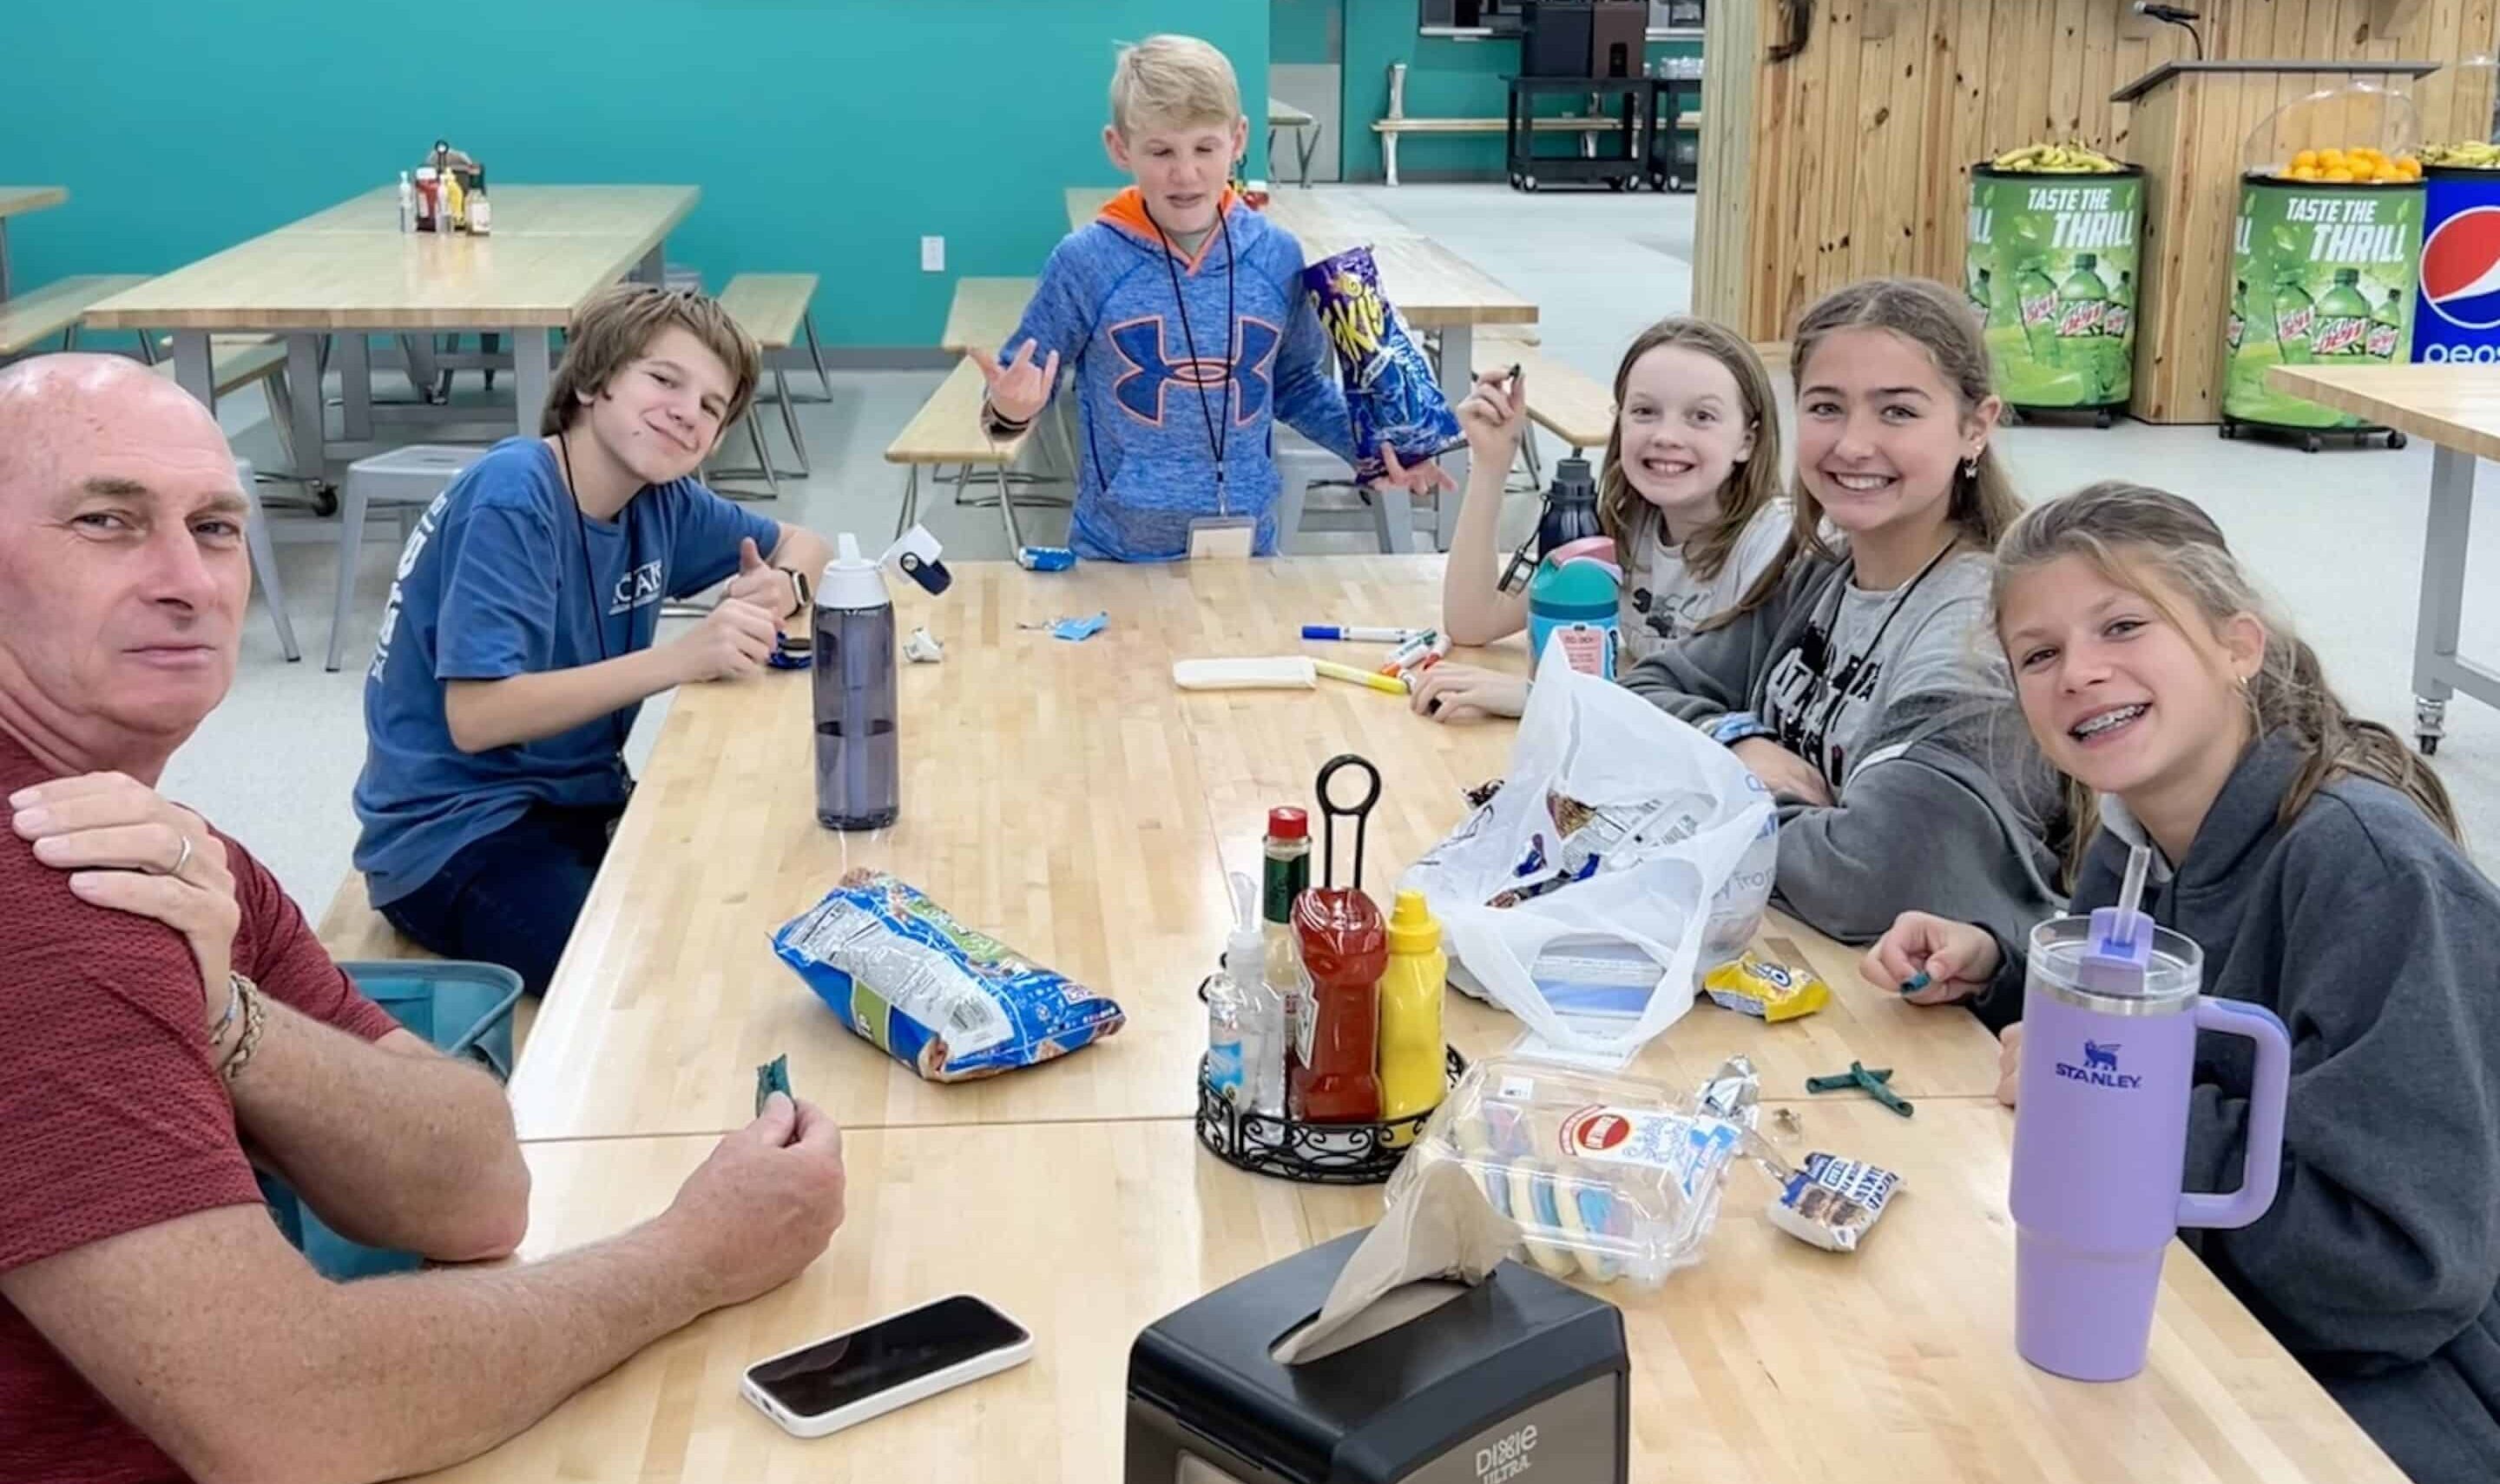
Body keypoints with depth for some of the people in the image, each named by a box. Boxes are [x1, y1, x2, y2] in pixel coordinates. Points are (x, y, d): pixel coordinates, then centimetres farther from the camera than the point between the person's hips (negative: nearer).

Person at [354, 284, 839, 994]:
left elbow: (802, 545, 19)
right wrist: (679, 658, -30)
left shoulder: (661, 501, 3)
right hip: (452, 833, -8)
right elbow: (474, 716, -25)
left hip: (579, 804, 8)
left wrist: (781, 591, -7)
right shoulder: (512, 497, -19)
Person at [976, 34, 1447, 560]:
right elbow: (1020, 381, -3)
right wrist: (1010, 410, -24)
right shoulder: (1085, 262, -12)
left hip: (1247, 545, 2)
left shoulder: (1278, 256, -3)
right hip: (1119, 552, -2)